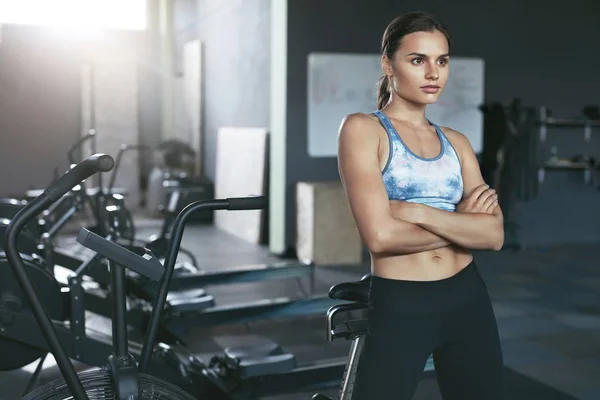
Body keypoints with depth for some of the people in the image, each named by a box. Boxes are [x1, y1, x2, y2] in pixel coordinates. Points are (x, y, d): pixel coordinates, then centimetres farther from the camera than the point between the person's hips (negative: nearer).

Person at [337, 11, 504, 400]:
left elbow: (494, 234, -4)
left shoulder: (456, 142, 9)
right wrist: (461, 222, -7)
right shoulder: (363, 128, -7)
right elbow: (381, 235, -19)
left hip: (469, 300, 6)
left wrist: (419, 212, -16)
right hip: (399, 307, -5)